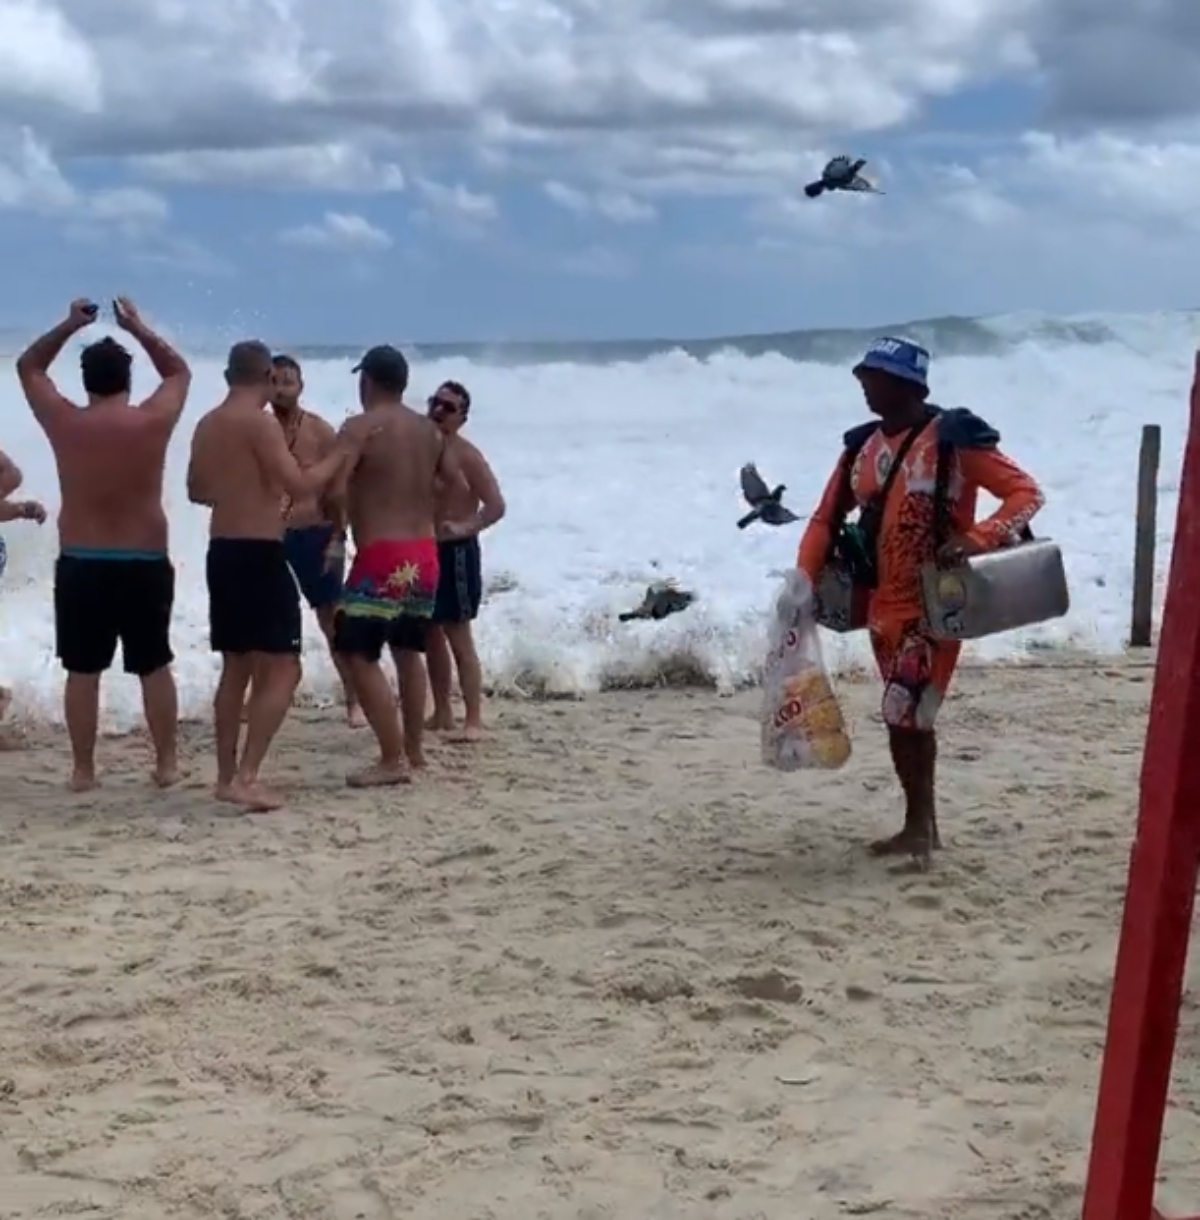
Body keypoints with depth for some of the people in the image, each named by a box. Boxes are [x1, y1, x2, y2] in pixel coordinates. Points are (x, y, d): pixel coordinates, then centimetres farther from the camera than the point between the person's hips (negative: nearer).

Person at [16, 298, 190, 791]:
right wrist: (138, 328, 15)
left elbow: (28, 367, 12)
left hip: (80, 564, 0)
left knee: (82, 671, 7)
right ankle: (167, 763, 13)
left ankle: (83, 769, 10)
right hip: (145, 565, 0)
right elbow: (179, 371, 14)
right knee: (155, 667, 10)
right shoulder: (153, 421, -7)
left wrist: (68, 326, 13)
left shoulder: (64, 423, -5)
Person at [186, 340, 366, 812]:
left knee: (236, 668, 16)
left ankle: (227, 775, 19)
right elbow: (300, 486, -19)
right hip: (260, 555, -9)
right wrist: (341, 453, -5)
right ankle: (246, 776, -13)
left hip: (222, 553, 9)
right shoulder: (260, 423, -13)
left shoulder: (207, 425, 12)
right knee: (283, 669, -5)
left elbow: (197, 490, 24)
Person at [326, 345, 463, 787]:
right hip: (424, 553, 8)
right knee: (409, 651, 20)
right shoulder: (429, 430, 9)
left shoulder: (359, 427, -10)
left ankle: (393, 760, -9)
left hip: (382, 556, -7)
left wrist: (338, 527, 3)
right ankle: (413, 750, 27)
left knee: (359, 656, -4)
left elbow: (336, 492, -16)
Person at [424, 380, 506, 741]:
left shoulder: (467, 456, -12)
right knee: (431, 635, 12)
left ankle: (474, 720, -5)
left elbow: (497, 506, -17)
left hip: (455, 552, -8)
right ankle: (442, 713, 22)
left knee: (458, 636, -8)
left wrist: (465, 528, -30)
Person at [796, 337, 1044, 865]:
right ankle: (923, 826, 23)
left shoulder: (952, 438, -12)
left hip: (933, 607, -7)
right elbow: (827, 518, 14)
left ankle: (919, 825, 1)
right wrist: (804, 581, 0)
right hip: (884, 607, 7)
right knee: (906, 717, 12)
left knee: (904, 713, -12)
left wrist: (976, 540, -26)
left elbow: (1026, 492, -12)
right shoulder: (863, 446, 8)